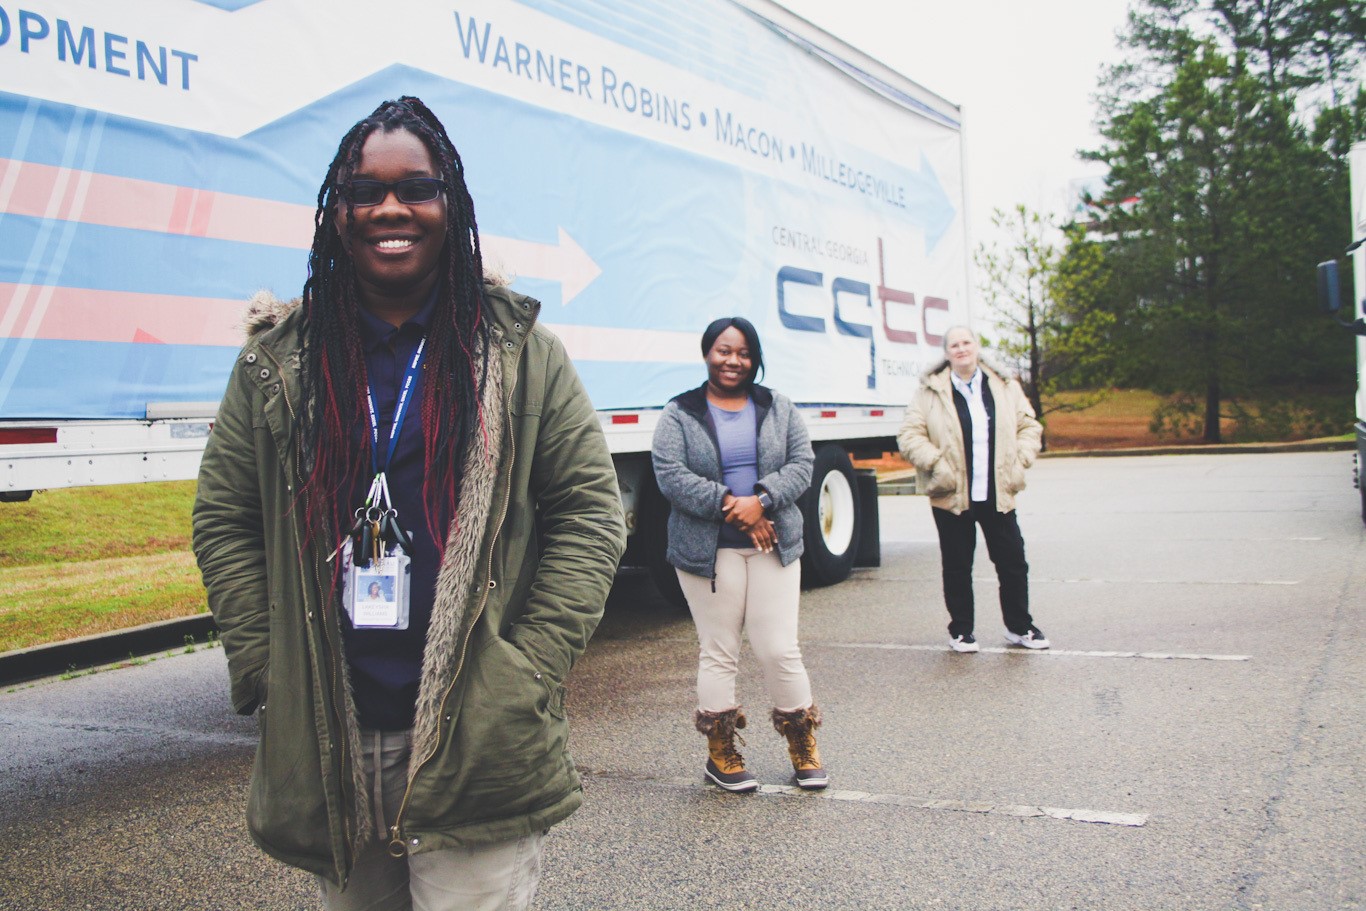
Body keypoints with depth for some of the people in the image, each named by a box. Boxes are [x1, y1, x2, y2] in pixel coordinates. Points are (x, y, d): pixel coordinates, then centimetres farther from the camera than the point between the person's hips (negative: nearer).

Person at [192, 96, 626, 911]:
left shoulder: (520, 353, 0)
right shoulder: (280, 362, 6)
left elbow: (590, 513, -2)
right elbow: (224, 521, 8)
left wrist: (526, 681, -9)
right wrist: (268, 677, -2)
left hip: (476, 746, -2)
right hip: (328, 752, 3)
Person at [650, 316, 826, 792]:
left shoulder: (777, 408, 12)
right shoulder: (679, 414, 2)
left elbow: (801, 463, 4)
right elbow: (670, 475, -8)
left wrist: (761, 500, -14)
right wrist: (730, 507, -15)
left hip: (773, 544, 2)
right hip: (708, 551, -2)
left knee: (780, 649, 1)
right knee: (718, 652, 5)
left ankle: (803, 746, 18)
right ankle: (720, 753, 17)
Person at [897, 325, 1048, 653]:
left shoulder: (1005, 388, 8)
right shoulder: (931, 392, -1)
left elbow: (1029, 426, 12)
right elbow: (909, 435, -3)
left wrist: (1020, 460, -1)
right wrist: (936, 463, -14)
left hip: (998, 495, 3)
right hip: (953, 495, -2)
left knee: (1013, 561, 8)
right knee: (957, 566, 7)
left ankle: (1019, 626, 24)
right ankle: (961, 629, 21)